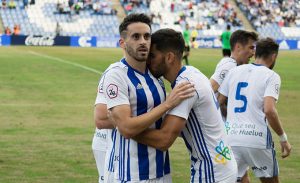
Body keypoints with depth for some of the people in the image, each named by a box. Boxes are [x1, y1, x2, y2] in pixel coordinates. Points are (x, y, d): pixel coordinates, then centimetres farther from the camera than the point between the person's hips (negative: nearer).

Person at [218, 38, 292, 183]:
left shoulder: (234, 71, 11)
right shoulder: (271, 76, -3)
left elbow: (218, 103, 12)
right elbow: (269, 110, -15)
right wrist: (283, 138, -6)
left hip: (231, 139, 3)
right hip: (257, 138, -3)